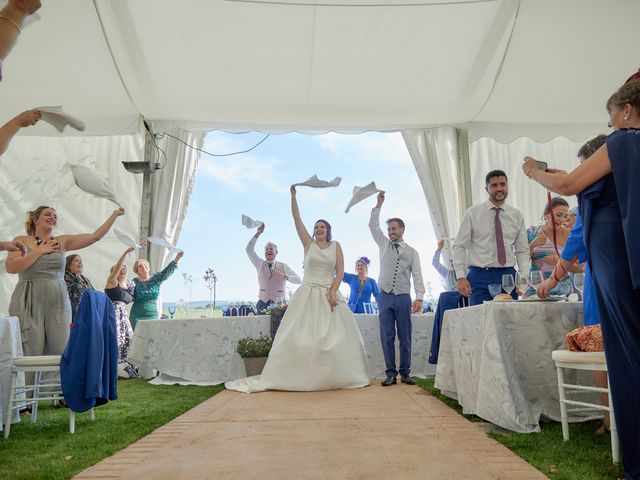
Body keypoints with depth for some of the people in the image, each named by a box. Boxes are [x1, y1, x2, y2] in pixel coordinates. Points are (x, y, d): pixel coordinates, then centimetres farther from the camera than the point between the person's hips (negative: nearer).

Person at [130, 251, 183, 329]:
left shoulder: (156, 279, 5)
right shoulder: (135, 282, 4)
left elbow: (166, 272, -12)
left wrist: (176, 259, -26)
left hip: (153, 315, 1)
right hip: (137, 316, -1)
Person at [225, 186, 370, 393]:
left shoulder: (336, 246, 7)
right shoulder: (308, 243, 7)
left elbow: (340, 272, 1)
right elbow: (296, 219, 1)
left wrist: (333, 293, -11)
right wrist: (293, 195, -5)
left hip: (329, 294, 0)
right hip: (308, 295, 0)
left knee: (335, 336, 0)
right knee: (300, 336, -1)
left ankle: (337, 376, 13)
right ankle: (299, 376, 7)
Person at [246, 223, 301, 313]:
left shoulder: (283, 266, 9)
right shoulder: (260, 264, 12)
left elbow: (298, 280, 2)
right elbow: (249, 249, 1)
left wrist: (284, 276, -14)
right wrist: (258, 233, -6)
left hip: (279, 303, 0)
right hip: (263, 302, 0)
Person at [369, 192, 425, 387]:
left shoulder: (412, 252, 7)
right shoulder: (384, 245, 11)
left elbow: (417, 276, 1)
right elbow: (372, 226, 8)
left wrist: (419, 298, -9)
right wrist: (378, 205, 4)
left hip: (403, 298, -1)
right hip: (385, 297, 1)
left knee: (405, 337, 2)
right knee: (387, 337, 1)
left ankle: (405, 373, 13)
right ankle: (391, 374, 8)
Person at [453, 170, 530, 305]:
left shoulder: (517, 215, 10)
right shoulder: (472, 213, 2)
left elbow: (522, 251, 11)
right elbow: (459, 247, 0)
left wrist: (523, 278, -3)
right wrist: (461, 277, -10)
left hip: (508, 275, 3)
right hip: (479, 276, -2)